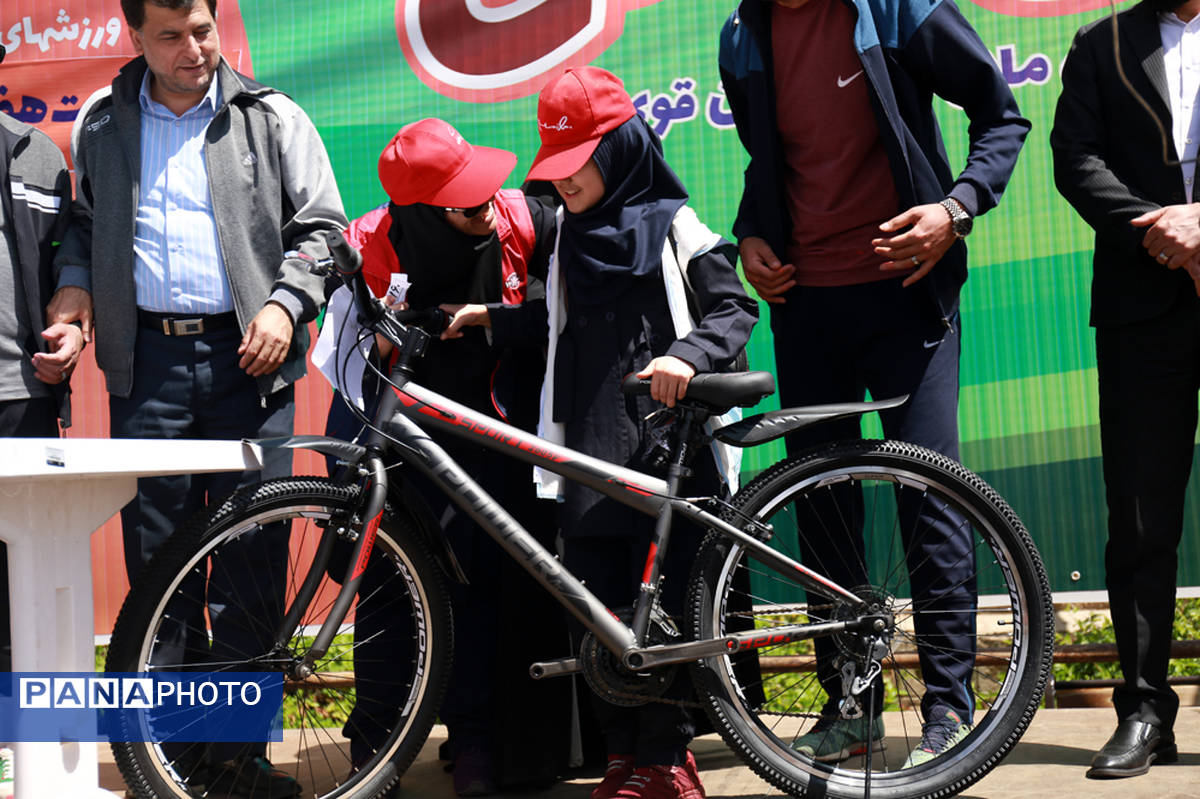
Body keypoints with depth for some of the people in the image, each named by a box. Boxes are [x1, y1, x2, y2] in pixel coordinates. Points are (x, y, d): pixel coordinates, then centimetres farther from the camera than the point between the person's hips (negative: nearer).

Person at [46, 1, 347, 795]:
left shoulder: (273, 118, 7)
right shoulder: (102, 124, 14)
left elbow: (321, 226, 7)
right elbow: (83, 219, 26)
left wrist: (285, 303, -8)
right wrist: (75, 282, 8)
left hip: (247, 354, -2)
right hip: (146, 358, 2)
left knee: (253, 553, -1)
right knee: (157, 554, 4)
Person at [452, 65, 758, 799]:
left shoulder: (671, 224, 2)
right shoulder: (569, 235, 17)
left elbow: (735, 309, -4)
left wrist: (687, 355, -21)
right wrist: (492, 318, 10)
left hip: (663, 441, -5)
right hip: (587, 447, 5)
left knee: (661, 602, -3)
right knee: (597, 607, 3)